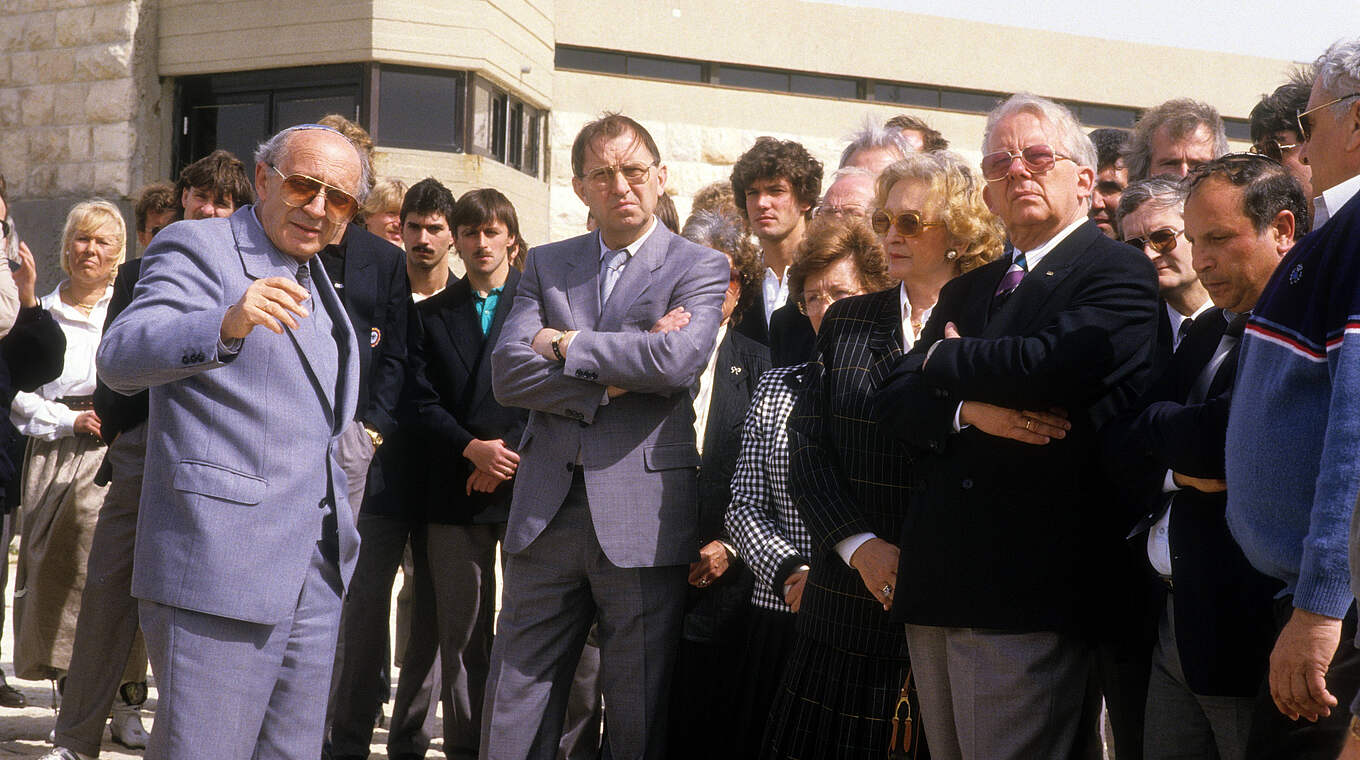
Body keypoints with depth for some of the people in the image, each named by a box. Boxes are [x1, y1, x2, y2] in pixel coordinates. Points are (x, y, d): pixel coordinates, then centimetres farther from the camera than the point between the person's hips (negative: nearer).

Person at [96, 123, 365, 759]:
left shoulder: (317, 285, 21)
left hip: (315, 573, 8)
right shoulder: (196, 249, -4)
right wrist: (227, 324, -37)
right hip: (221, 564, -8)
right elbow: (120, 358, -21)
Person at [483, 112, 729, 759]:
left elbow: (678, 361, -15)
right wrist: (611, 380, -11)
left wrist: (569, 345, -5)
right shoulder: (546, 265, 14)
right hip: (547, 512, 3)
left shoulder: (699, 269, 4)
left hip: (643, 519, -3)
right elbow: (508, 373, 0)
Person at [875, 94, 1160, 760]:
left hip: (1026, 590, -7)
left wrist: (946, 360, -2)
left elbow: (1055, 364, -22)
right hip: (933, 583, 7)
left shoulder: (1118, 274, -3)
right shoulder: (966, 290, 21)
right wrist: (969, 410, -14)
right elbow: (895, 400, 9)